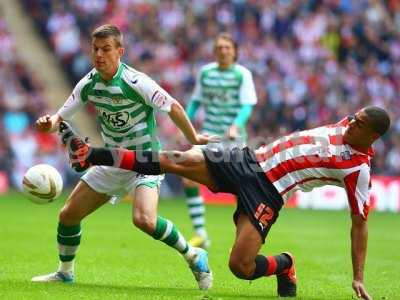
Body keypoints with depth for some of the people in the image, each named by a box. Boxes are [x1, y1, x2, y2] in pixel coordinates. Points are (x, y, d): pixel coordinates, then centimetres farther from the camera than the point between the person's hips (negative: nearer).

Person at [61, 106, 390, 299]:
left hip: (268, 192, -6)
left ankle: (284, 264, 14)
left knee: (240, 266, -21)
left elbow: (360, 221, -8)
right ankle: (90, 155, -6)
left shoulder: (358, 169, -11)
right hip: (248, 161, 6)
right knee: (174, 160, -8)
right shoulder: (345, 125, 6)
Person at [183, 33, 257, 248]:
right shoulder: (205, 72, 8)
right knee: (189, 180, -10)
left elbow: (247, 106, -10)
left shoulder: (243, 74, -3)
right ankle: (200, 234, -1)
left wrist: (236, 125, -26)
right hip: (209, 135, 3)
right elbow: (196, 101, 17)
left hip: (233, 137, -3)